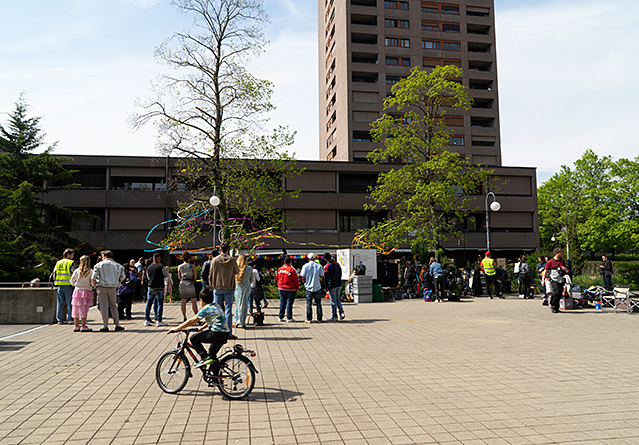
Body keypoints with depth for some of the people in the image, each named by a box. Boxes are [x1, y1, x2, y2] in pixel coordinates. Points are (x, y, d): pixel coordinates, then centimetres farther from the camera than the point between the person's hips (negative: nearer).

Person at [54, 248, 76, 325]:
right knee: (70, 303, 0)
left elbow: (54, 273, 14)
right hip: (68, 285, -5)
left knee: (60, 303, 9)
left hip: (60, 285, 5)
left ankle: (60, 319, 11)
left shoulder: (58, 263, 14)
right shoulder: (71, 263, -4)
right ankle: (70, 319, 1)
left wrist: (55, 282, 22)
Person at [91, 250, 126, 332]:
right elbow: (122, 277, 8)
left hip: (102, 287, -2)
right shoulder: (117, 265, 6)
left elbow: (93, 277, -6)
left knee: (104, 306, 2)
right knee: (113, 306, 13)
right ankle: (117, 325, 10)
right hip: (112, 288, 2)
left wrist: (95, 286, 7)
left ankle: (105, 326, 2)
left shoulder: (99, 265, 0)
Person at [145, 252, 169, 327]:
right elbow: (167, 275, 2)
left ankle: (146, 320, 11)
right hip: (159, 288, -5)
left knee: (148, 304, 10)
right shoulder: (161, 267, -10)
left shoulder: (148, 268, 5)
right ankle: (159, 321, 0)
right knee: (160, 304, 0)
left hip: (151, 288, 5)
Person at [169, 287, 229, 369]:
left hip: (216, 334, -9)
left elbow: (191, 321, -7)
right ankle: (216, 374, 32)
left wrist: (176, 329, -1)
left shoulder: (206, 309, -6)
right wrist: (202, 328, 37)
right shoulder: (216, 306, 19)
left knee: (194, 338, 2)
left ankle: (205, 357, -5)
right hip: (225, 334, 9)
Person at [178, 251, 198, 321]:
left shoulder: (179, 267, 4)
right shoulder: (192, 266, -3)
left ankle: (184, 318, 4)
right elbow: (195, 277, 1)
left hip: (182, 284, 3)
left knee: (183, 301, 6)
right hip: (190, 284, -3)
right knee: (194, 301, 1)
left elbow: (179, 277, 12)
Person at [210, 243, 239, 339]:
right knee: (228, 310, 2)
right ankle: (229, 333, 2)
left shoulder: (214, 260, -3)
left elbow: (211, 275, 3)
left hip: (217, 288, 1)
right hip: (229, 288, -1)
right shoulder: (232, 260, -5)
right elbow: (237, 272, 10)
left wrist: (212, 285, 15)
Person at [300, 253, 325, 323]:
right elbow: (322, 276, 0)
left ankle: (309, 319, 7)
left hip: (309, 288, -1)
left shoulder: (305, 266, -5)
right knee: (318, 303, 8)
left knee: (309, 303, 6)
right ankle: (319, 319, 10)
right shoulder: (319, 266, -1)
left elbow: (303, 278, -4)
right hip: (317, 287, 1)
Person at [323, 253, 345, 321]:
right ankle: (341, 313, 6)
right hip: (339, 285, 5)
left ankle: (334, 316, 7)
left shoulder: (326, 267, -12)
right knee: (337, 299, 19)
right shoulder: (337, 264, 3)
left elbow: (325, 278, -7)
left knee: (333, 301, 1)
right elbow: (340, 274, 11)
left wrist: (326, 287, 3)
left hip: (332, 286, -5)